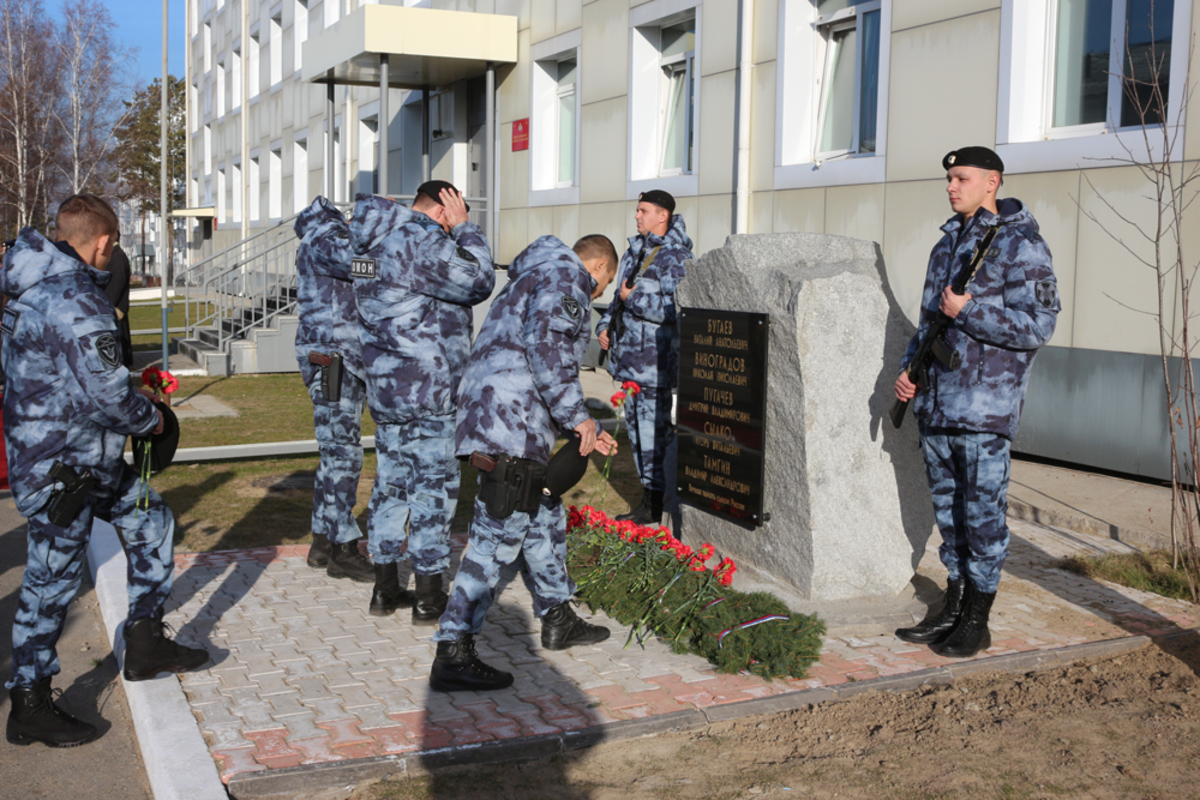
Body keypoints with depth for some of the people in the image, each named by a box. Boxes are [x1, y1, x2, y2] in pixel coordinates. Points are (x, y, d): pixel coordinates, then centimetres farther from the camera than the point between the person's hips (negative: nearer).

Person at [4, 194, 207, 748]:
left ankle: (145, 642, 27)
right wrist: (150, 418, -5)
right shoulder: (77, 301, -23)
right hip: (61, 468, -10)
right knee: (52, 579, 1)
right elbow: (107, 394, -26)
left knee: (150, 521, 18)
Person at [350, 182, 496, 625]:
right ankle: (429, 595, 7)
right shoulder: (422, 242, -17)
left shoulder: (375, 242, 12)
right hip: (428, 389, -9)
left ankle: (385, 586, 23)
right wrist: (465, 228, -6)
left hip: (383, 385, 9)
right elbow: (478, 282, -14)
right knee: (434, 485, 0)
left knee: (391, 480, 15)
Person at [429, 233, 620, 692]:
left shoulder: (533, 279, 32)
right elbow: (546, 345, -19)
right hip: (509, 425, -11)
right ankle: (453, 654, -10)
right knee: (498, 536, -11)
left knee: (544, 520, 21)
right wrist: (577, 417, -13)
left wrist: (582, 430, 33)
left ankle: (557, 620, 36)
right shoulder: (565, 275, 0)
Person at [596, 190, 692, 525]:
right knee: (636, 428, 14)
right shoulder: (635, 252, 16)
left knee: (656, 431, -6)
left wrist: (634, 299, -17)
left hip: (656, 362, -9)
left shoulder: (676, 258, -13)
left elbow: (676, 308, -24)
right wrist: (605, 324, 11)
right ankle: (648, 497, 25)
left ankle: (657, 505, 3)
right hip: (629, 359, 9)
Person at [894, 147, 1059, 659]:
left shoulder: (1021, 246, -8)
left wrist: (967, 312, -18)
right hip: (935, 403, 8)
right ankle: (952, 611, 25)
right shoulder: (948, 243, 16)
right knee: (947, 510, 14)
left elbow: (1038, 325, -15)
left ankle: (976, 622, 11)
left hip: (985, 408, -8)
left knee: (982, 513, 0)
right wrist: (910, 369, 10)